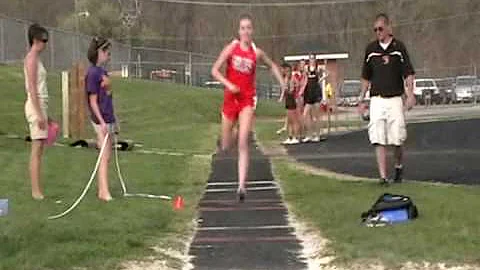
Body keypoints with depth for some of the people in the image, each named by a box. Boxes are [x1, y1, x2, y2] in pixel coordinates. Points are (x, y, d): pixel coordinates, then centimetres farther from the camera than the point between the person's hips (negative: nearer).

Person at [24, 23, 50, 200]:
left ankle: (36, 190, 10)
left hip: (41, 105, 10)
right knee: (37, 149, -9)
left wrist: (44, 113, 22)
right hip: (35, 106, -10)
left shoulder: (36, 58, 17)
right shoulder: (31, 58, -11)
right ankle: (36, 190, -8)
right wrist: (39, 114, -21)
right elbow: (32, 88, -17)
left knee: (39, 149, 8)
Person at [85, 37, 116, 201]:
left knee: (107, 156, 10)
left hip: (108, 119, 9)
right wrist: (102, 122, -19)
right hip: (100, 120, -9)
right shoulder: (93, 73, -13)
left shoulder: (103, 72, 13)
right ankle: (104, 192, -9)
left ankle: (101, 190, 16)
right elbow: (93, 101, -14)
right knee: (105, 156, -10)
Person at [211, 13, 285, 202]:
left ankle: (242, 186, -20)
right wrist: (228, 84, -17)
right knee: (226, 146, 11)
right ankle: (224, 143, 52)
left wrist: (282, 83, 11)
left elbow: (272, 66, 22)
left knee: (243, 144, -15)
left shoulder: (257, 52, 2)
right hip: (230, 97, 1)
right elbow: (215, 71, -2)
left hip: (248, 100, -1)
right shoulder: (232, 47, -2)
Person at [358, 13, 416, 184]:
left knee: (397, 139, 1)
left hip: (395, 99, -2)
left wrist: (410, 95, -14)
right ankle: (383, 176, -8)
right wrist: (361, 100, 12)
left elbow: (408, 74, -1)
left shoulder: (399, 47, 1)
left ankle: (399, 167, 28)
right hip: (376, 100, 2)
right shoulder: (371, 49, 9)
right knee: (378, 140, -8)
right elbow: (366, 77, 16)